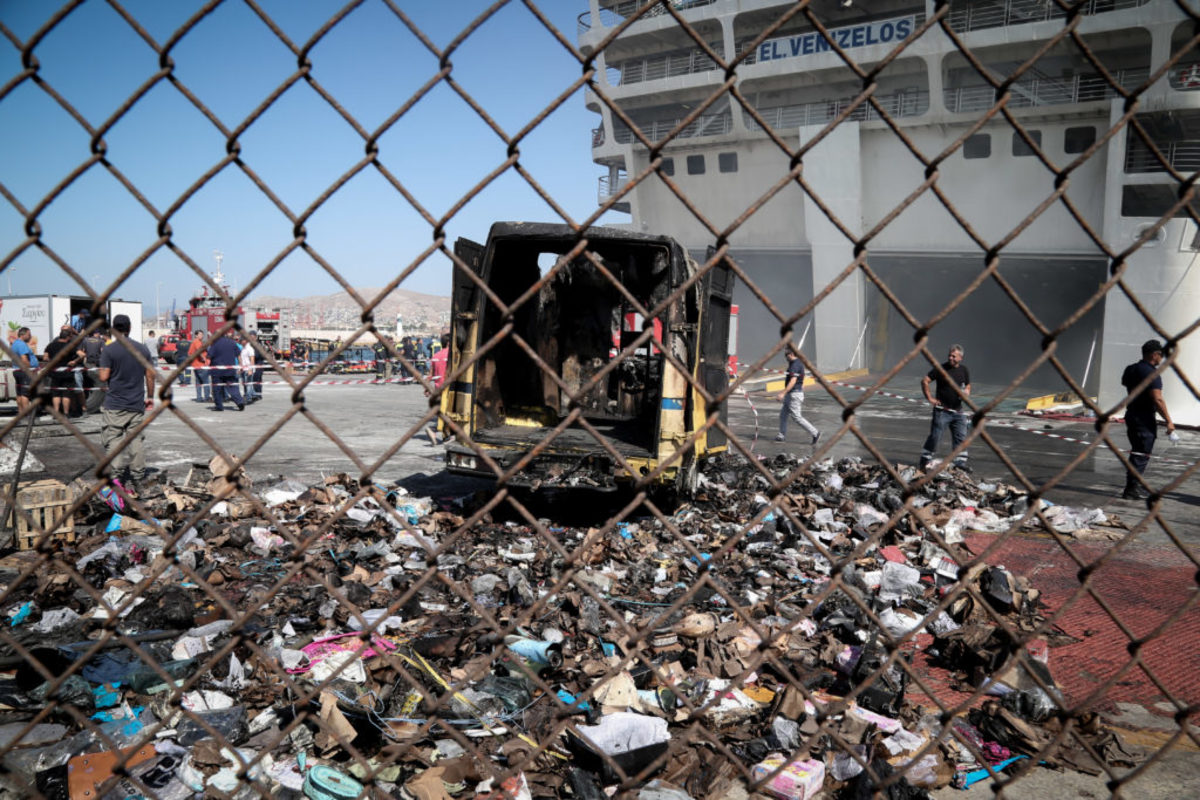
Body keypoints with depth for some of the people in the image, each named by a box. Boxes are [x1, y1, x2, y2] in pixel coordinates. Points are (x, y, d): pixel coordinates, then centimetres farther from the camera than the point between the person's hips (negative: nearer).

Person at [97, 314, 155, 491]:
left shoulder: (109, 349, -8)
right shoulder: (142, 349, 4)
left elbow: (104, 376, -11)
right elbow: (150, 375, 8)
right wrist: (150, 397, 18)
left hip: (115, 405, -3)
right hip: (137, 404, 4)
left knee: (113, 442, 2)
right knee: (137, 440, 9)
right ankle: (136, 481, 14)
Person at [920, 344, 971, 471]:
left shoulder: (964, 370, 7)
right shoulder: (941, 369, -6)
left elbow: (968, 386, 19)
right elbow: (924, 381, -5)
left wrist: (966, 393, -4)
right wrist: (929, 398, -10)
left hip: (958, 411, 4)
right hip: (942, 410, -4)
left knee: (961, 437, 3)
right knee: (935, 436, -3)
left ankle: (960, 463, 10)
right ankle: (925, 461, 8)